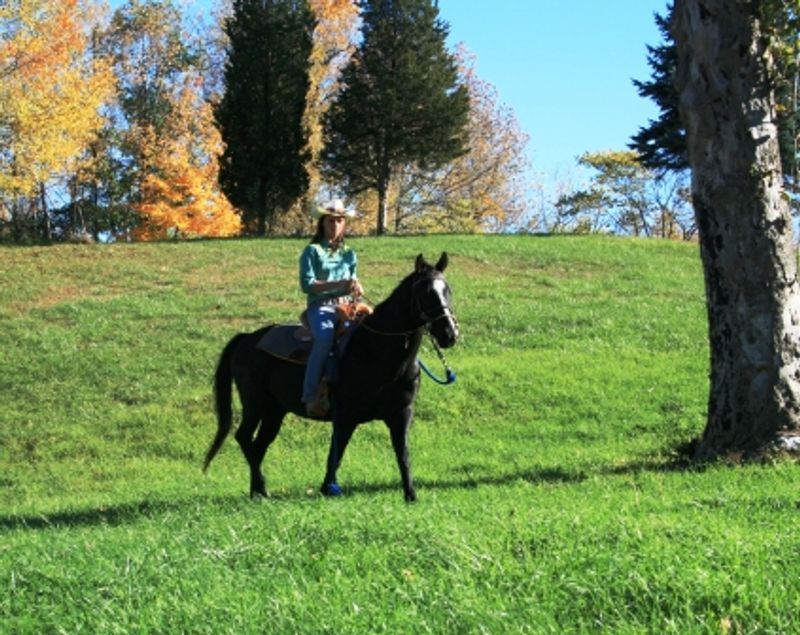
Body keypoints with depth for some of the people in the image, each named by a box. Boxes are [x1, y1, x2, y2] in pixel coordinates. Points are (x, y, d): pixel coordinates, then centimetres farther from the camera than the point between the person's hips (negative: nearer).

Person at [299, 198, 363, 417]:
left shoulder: (349, 254, 19)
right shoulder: (313, 251, 4)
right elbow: (307, 284, -6)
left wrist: (355, 289, -3)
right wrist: (338, 285, -15)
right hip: (320, 308, -5)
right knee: (325, 336, -36)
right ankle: (311, 395, -36)